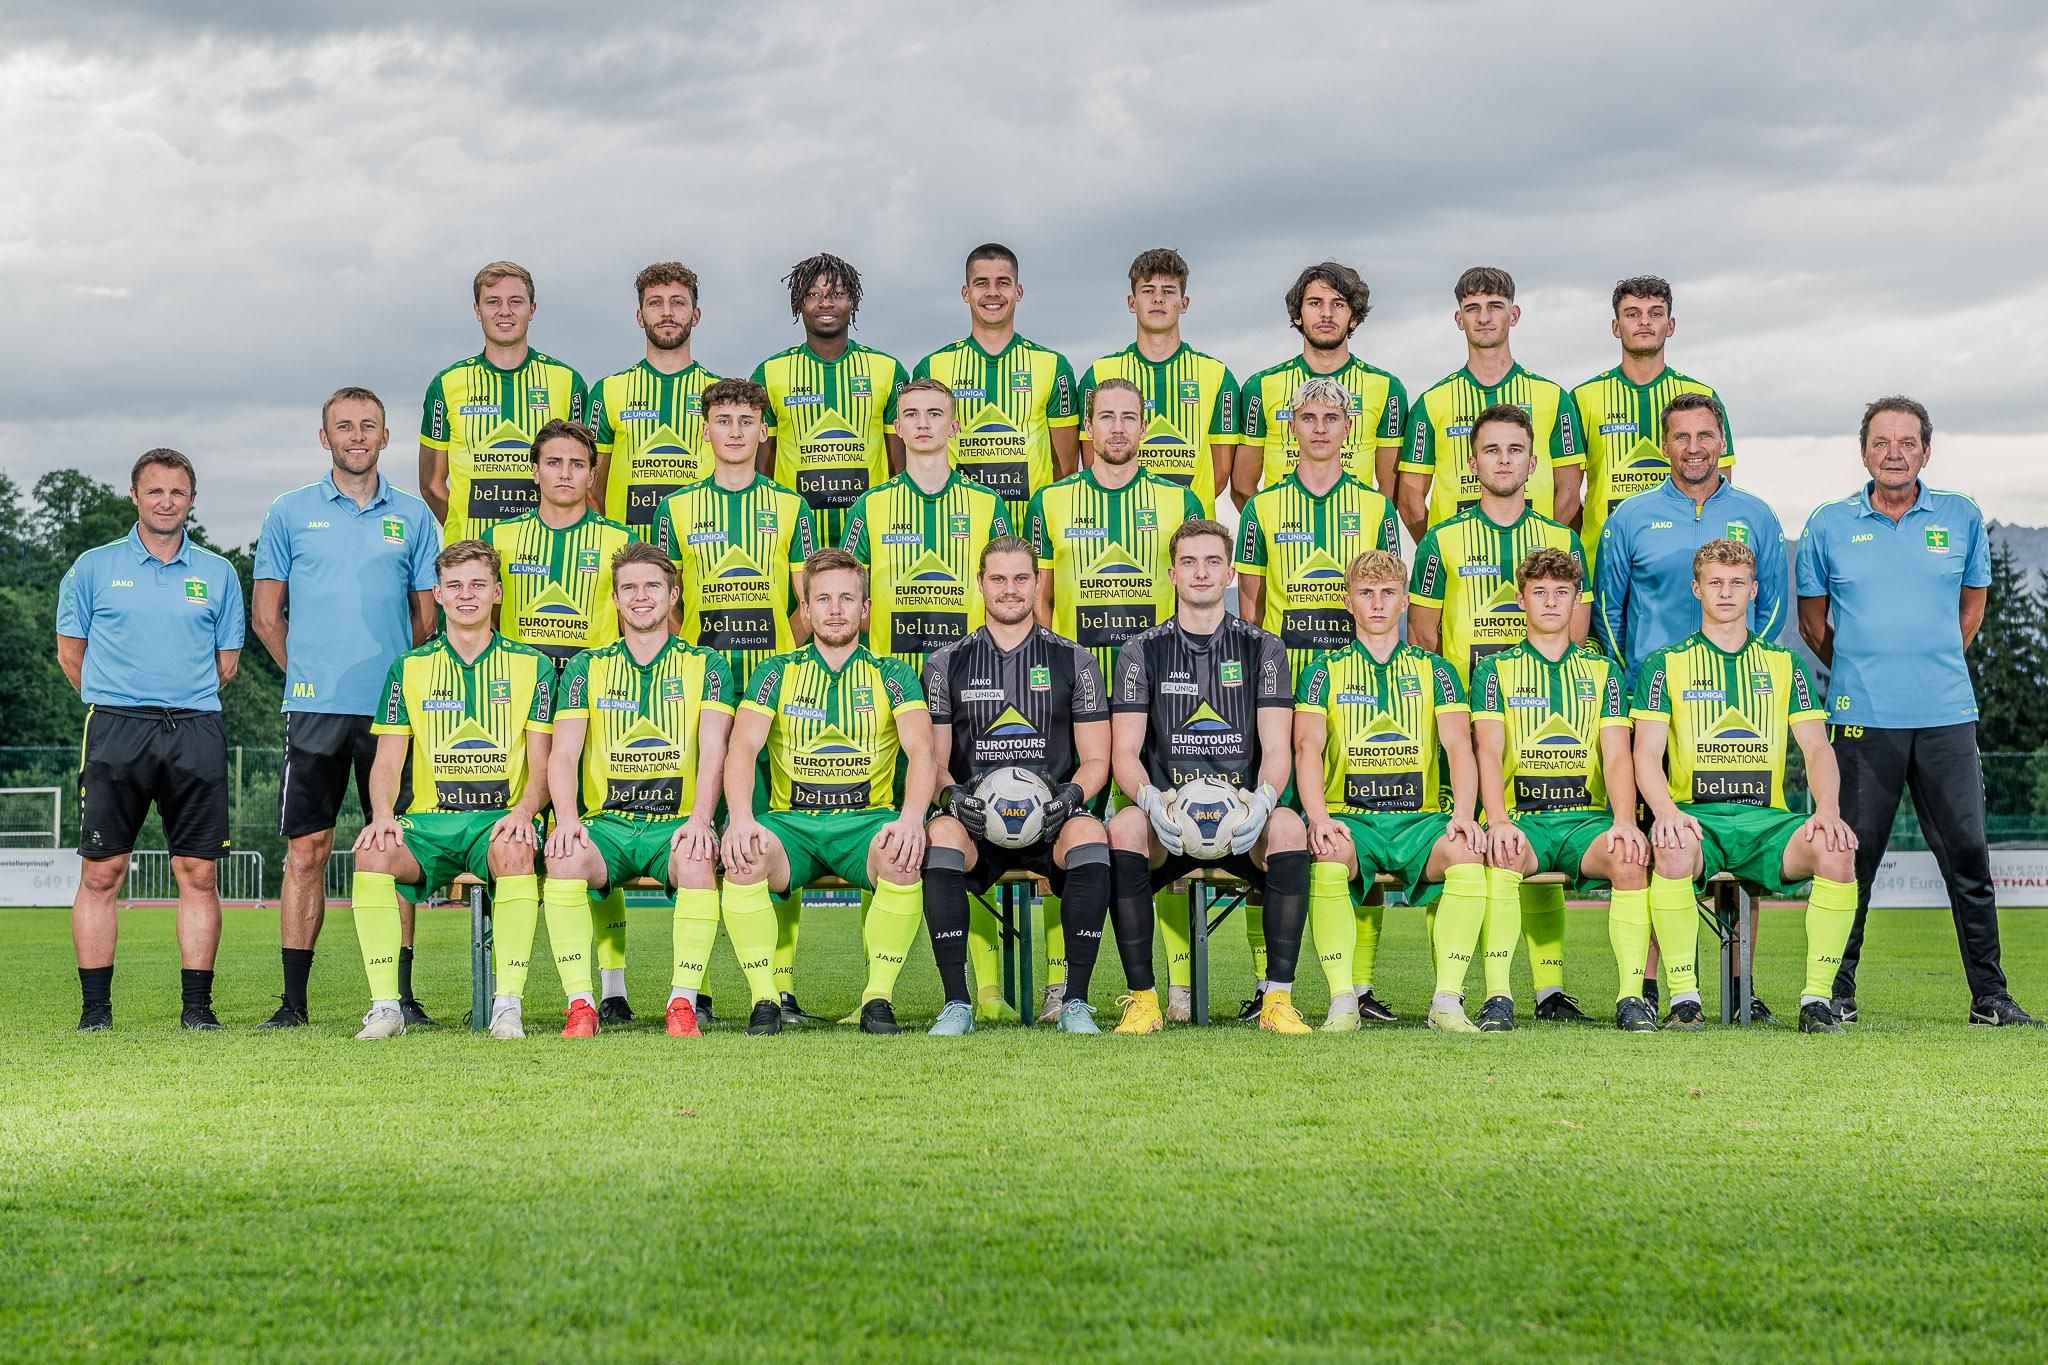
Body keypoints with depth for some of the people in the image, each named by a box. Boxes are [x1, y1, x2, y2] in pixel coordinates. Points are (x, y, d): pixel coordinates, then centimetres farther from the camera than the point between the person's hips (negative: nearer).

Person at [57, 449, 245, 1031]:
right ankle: (95, 1007, 1)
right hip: (115, 730, -1)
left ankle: (197, 1005, 4)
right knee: (101, 872, -4)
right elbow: (70, 651, 13)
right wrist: (115, 703, 10)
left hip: (195, 733, 1)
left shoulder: (217, 574, 12)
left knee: (198, 873, -1)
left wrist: (183, 701, 10)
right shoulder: (94, 567, 8)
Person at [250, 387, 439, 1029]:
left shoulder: (413, 516, 9)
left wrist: (397, 674, 10)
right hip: (314, 708, -1)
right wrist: (306, 673, 9)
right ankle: (293, 999, 3)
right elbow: (266, 615, 10)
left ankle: (402, 995, 6)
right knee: (306, 852, -1)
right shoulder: (290, 513, 7)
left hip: (393, 708, 1)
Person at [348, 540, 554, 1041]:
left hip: (501, 817, -2)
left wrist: (524, 811, -17)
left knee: (513, 851, -38)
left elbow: (541, 764, 5)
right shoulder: (409, 668, 15)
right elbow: (386, 761, 10)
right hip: (427, 819, 2)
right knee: (372, 853, -31)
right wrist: (383, 815, -12)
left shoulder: (531, 666, 10)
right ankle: (385, 1006, -24)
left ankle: (508, 1004, -33)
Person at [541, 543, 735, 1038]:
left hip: (677, 823, -1)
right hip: (605, 822, 1)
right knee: (564, 858, -32)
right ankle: (580, 1004, -25)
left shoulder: (706, 666, 11)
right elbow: (563, 754, 4)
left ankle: (683, 1002, -25)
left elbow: (713, 750, -3)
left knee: (698, 861, -36)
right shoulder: (587, 667, 14)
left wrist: (700, 819, -22)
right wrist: (568, 819, -17)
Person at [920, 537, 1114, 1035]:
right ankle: (957, 1005, -27)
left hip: (1051, 821, 0)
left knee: (1090, 836, -35)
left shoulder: (1074, 662, 12)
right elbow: (933, 760, 9)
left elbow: (1096, 761, 9)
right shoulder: (946, 665, 13)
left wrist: (1072, 795, -12)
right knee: (940, 835, -34)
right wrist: (950, 794, -14)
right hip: (976, 819, 0)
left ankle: (1075, 1003, -25)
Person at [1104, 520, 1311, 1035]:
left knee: (1290, 827, -33)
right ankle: (1142, 1000, -24)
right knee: (1123, 829, -33)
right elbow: (1124, 753, 1)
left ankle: (1278, 998, -25)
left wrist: (1261, 800, -22)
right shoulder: (1142, 652, 9)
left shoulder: (1262, 649, 10)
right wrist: (1153, 799, -22)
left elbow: (1277, 749, 1)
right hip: (1168, 819, 0)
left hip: (1243, 819, 0)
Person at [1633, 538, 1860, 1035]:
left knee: (1836, 850, -30)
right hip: (1695, 814, -2)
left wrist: (1827, 810, -13)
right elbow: (1646, 755, 1)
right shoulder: (1665, 665, 12)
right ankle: (1683, 995, -24)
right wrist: (1665, 810, -20)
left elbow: (1817, 748, 8)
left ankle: (1817, 997, -20)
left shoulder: (1785, 664, 18)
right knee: (1674, 848, -38)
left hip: (1767, 817, 2)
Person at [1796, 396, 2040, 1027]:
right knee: (1851, 855, 0)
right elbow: (1812, 621, 13)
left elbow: (1972, 605, 19)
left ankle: (1990, 996, 9)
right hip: (1862, 716, -1)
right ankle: (1837, 991, 10)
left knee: (1968, 853, 1)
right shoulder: (1829, 525, 5)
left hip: (1946, 715, 1)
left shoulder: (1962, 519, 8)